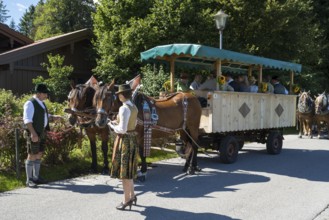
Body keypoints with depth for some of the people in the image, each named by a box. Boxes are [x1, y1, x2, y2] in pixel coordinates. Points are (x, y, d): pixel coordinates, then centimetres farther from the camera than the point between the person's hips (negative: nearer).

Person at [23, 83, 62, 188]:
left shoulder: (41, 103, 16)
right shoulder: (30, 103, -13)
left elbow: (45, 116, 27)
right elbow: (27, 120, -20)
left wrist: (54, 117, 8)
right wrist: (33, 133, -27)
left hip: (42, 133, 9)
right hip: (34, 134, -9)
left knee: (39, 155, 13)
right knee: (32, 156, -3)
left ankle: (36, 177, 24)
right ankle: (29, 180, 5)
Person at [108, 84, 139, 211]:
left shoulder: (124, 108, -20)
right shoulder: (134, 107, 6)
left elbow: (122, 129, -24)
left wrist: (112, 125, -6)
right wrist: (118, 122, 14)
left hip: (124, 140, -9)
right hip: (132, 139, 9)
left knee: (124, 170, 2)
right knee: (129, 169, 20)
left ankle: (126, 200, 11)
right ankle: (132, 196, 32)